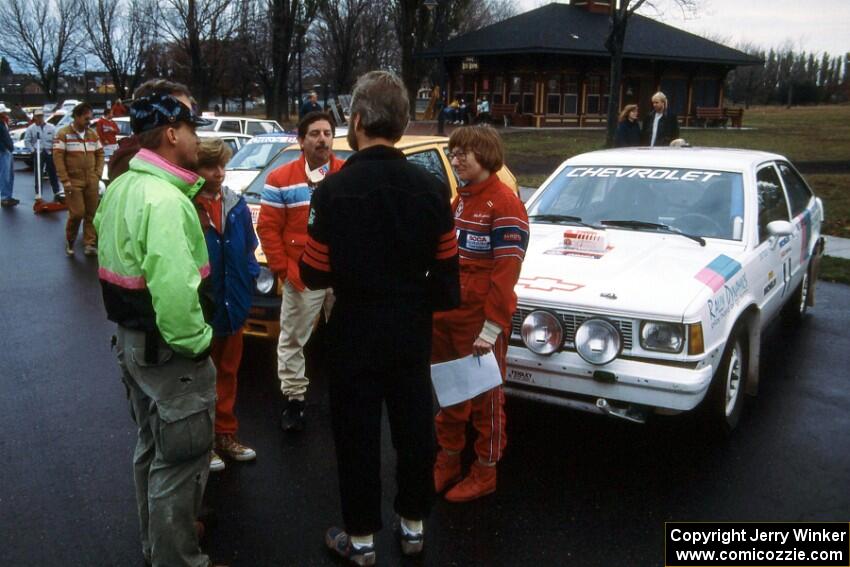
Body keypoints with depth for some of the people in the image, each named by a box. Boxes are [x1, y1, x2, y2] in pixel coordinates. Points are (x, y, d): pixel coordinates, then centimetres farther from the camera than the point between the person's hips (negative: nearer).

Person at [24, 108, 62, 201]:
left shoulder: (51, 127, 3)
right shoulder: (31, 128, 0)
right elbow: (27, 141, 3)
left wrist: (53, 150, -5)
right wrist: (33, 150, -6)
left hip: (50, 152, 1)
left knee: (53, 173, 5)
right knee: (38, 174, 2)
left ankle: (57, 192, 8)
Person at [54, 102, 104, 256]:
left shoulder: (93, 134, 11)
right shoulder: (63, 134, -5)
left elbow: (100, 154, 14)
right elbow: (58, 157, -9)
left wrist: (98, 174, 1)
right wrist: (65, 180, -14)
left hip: (91, 181, 5)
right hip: (73, 182, -5)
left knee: (91, 213, 3)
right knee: (77, 213, -9)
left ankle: (90, 244, 9)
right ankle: (69, 241, 14)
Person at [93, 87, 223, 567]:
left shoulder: (122, 187, 7)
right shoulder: (165, 200, -25)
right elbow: (174, 289, -33)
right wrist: (195, 342, -20)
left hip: (132, 338, 10)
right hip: (167, 350, -10)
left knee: (152, 446, 24)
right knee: (180, 460, 3)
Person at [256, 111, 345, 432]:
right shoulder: (281, 180, -3)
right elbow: (268, 228, -4)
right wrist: (284, 269, -9)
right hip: (302, 277, -1)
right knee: (292, 341, 7)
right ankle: (293, 399, 21)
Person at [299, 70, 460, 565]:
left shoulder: (334, 190, -17)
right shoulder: (431, 189, -6)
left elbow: (315, 274, -14)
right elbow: (446, 267, -2)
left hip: (356, 330, -3)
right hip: (412, 330, 4)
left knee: (358, 433, 10)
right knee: (415, 427, 17)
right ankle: (414, 525, 32)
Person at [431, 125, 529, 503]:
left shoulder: (505, 204, -14)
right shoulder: (461, 198, 13)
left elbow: (506, 271, -19)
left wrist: (492, 328, -21)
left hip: (479, 321, -8)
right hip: (445, 315, 8)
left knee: (485, 400, 7)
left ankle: (484, 474, 22)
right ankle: (447, 464, 32)